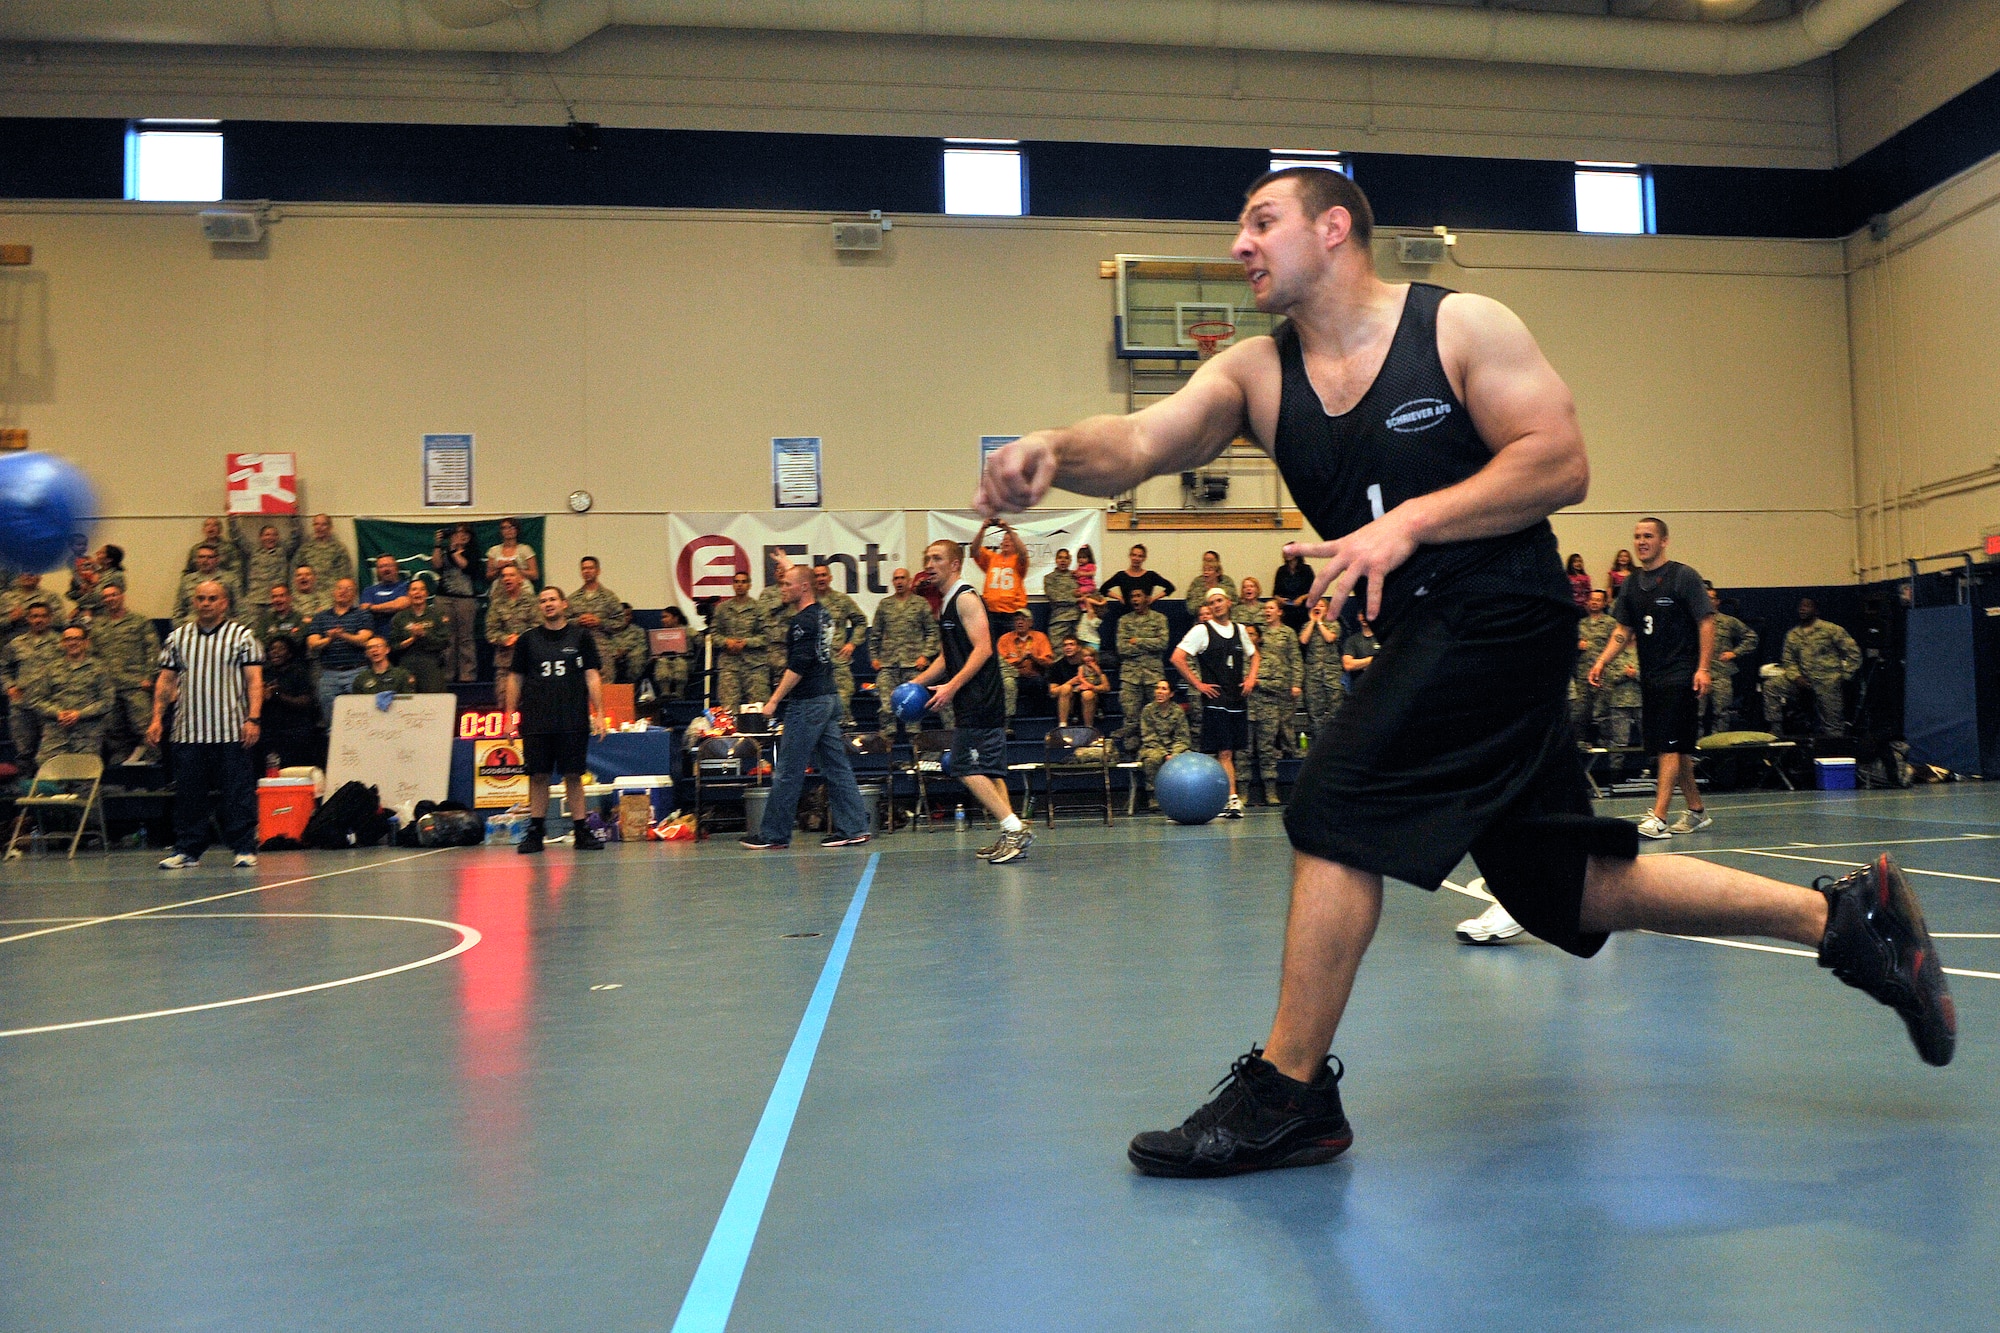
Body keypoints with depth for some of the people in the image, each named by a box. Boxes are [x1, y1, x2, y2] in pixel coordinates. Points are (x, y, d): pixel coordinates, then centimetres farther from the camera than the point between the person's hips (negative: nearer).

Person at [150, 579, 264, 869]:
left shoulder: (242, 636, 4)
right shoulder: (177, 638, 14)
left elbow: (254, 680, -1)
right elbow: (165, 681, 16)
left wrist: (253, 719, -12)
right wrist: (157, 718, 7)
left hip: (232, 732, -3)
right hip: (187, 732, 3)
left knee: (238, 791, -2)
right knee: (188, 793, 6)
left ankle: (245, 848, 4)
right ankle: (187, 850, 14)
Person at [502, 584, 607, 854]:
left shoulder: (580, 636, 5)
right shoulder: (528, 638, 8)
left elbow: (592, 677, 4)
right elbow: (514, 678, 12)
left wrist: (599, 713, -3)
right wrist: (510, 716, 6)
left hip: (574, 720, -1)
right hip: (536, 722, 1)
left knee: (573, 776, 1)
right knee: (538, 776, 2)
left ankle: (581, 832, 7)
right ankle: (535, 832, 11)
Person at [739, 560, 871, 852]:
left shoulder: (802, 621, -14)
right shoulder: (823, 614, 13)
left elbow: (798, 667, -20)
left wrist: (774, 700, -15)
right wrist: (789, 566, 44)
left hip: (807, 702, -9)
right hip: (829, 698, 9)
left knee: (788, 772, -3)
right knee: (837, 766, 8)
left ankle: (773, 834, 3)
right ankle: (853, 828, 7)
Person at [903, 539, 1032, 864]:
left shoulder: (966, 598, -9)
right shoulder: (946, 604, 20)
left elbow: (982, 649, -19)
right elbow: (947, 657, 28)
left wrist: (952, 687, -23)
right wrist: (917, 682, 19)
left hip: (979, 700, -10)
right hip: (974, 703, 10)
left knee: (968, 768, -11)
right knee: (988, 770, 9)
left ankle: (1014, 829, -11)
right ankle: (1012, 836, 11)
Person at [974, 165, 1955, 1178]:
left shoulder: (1462, 327, -5)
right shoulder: (1254, 374, 7)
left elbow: (1562, 465, -11)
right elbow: (1141, 445, -10)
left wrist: (1411, 520, -22)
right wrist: (1057, 451, -32)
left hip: (1503, 617, -7)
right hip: (1428, 639, 7)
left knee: (1334, 812, -16)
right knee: (1567, 887, 11)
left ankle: (1287, 1093, -2)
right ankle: (1843, 915, 28)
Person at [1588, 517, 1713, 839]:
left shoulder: (1683, 576, -5)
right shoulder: (1632, 583, 13)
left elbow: (1706, 622, -7)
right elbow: (1623, 630, 17)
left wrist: (1702, 668, -15)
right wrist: (1601, 662, 4)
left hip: (1680, 676, -7)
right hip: (1649, 677, 7)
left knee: (1670, 746, -11)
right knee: (1677, 750, 12)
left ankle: (1658, 818, -16)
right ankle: (1697, 812, 24)